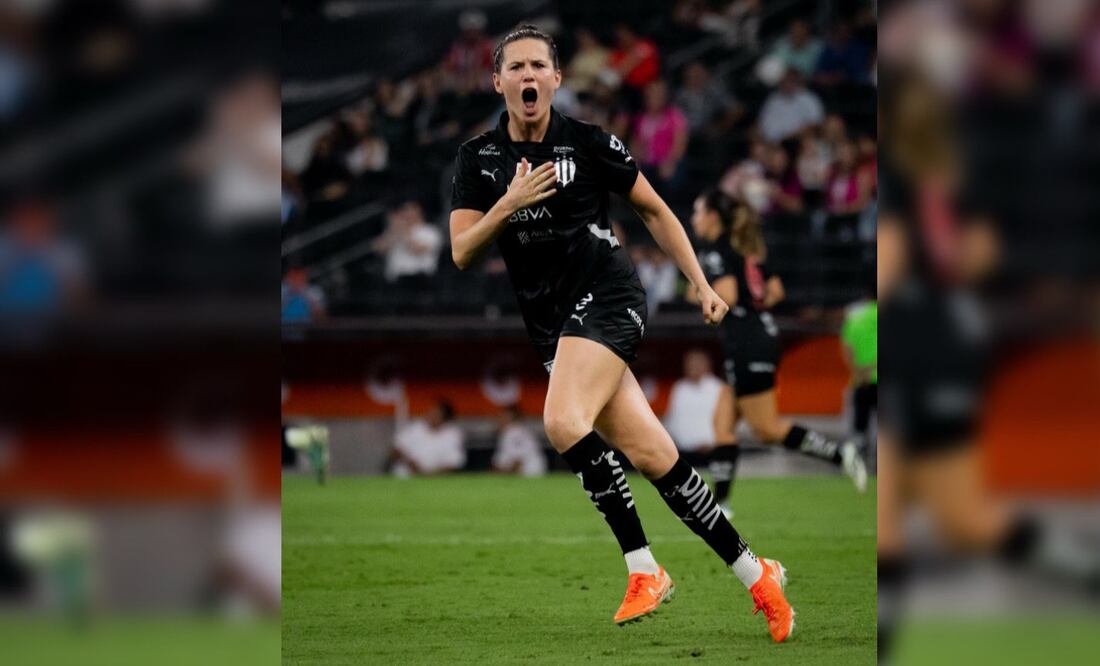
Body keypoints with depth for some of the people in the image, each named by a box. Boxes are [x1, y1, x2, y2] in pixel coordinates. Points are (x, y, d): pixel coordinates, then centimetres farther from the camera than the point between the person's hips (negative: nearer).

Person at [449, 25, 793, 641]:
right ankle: (756, 575, 5)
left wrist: (702, 284, 7)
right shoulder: (479, 157, 7)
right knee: (652, 457, -3)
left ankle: (644, 569, -20)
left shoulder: (590, 143, -1)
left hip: (607, 295, -4)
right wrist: (510, 204, -14)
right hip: (552, 324, 4)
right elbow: (461, 253, 2)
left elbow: (656, 211, 10)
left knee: (564, 421, -28)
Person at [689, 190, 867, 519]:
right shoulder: (745, 249, 16)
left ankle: (839, 452, -9)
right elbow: (776, 290, 18)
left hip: (746, 345, -10)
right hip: (764, 335, 10)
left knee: (766, 429, -5)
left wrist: (699, 295, -7)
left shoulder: (714, 252, -11)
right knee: (722, 422, 8)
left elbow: (727, 295, -24)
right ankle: (720, 501, 5)